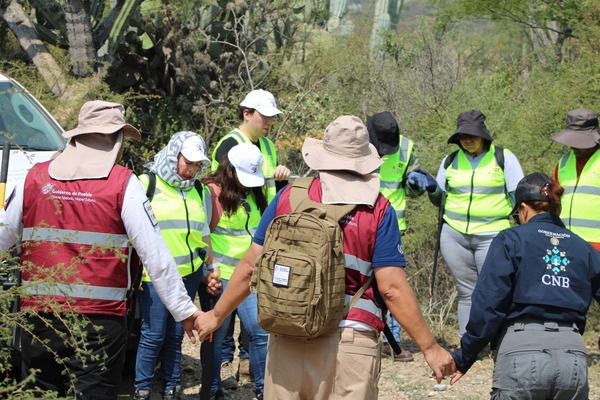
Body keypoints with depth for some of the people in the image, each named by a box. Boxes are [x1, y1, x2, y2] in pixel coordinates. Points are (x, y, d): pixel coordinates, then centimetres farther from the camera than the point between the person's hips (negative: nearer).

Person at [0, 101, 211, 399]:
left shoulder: (35, 177, 5)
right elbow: (156, 255, -6)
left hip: (38, 316, 3)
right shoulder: (123, 184, -4)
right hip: (100, 318, -3)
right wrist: (185, 311, 0)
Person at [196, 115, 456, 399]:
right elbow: (392, 288, -8)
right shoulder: (379, 211, -3)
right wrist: (430, 348, -2)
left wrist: (216, 316, 20)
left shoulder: (289, 196, 4)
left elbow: (250, 267, 7)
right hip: (350, 343, -2)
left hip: (287, 341, 2)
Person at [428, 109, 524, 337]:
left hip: (493, 235, -3)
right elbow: (440, 199, 18)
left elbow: (519, 196, 3)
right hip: (454, 235, 3)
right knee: (467, 292, 6)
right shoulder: (450, 162, 11)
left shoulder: (503, 158, 3)